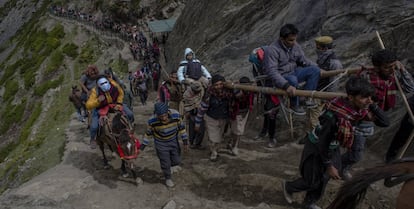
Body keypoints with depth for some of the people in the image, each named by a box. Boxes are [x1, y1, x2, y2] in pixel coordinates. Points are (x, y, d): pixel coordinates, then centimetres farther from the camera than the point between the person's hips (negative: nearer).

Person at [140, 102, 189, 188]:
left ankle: (173, 165, 54)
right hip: (161, 144, -2)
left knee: (177, 160, 16)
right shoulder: (152, 121, -31)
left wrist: (185, 142, -8)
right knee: (165, 163, 9)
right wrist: (143, 145, -3)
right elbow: (149, 132, -10)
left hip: (173, 140, 2)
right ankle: (168, 178, 40)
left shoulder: (176, 115, -29)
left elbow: (181, 127, -11)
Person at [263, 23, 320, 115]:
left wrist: (317, 69, 1)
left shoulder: (295, 46, 3)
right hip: (279, 78, -7)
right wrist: (286, 85, -43)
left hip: (292, 72, 7)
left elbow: (304, 60, 15)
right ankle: (294, 105, -12)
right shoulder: (272, 50, -21)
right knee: (293, 79, -37)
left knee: (315, 70, -7)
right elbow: (272, 72, -31)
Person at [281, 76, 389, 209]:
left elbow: (384, 122, -10)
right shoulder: (334, 116, -37)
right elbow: (322, 144, -28)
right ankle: (287, 186, 39)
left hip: (332, 148, 7)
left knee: (323, 178, 21)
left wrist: (372, 105, -24)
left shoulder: (359, 110, -15)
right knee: (312, 182, 10)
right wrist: (329, 166, -18)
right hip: (316, 148, -7)